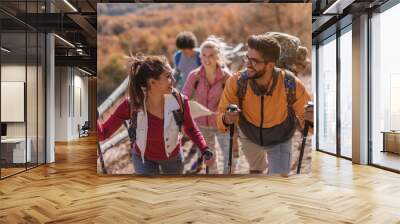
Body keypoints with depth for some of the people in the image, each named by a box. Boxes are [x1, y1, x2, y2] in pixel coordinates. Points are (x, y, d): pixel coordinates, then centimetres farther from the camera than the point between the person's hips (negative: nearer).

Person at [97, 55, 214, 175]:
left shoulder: (179, 100, -27)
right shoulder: (131, 104, -30)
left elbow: (190, 128, -9)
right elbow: (103, 133, -24)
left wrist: (205, 150, -22)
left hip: (173, 156, 2)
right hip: (143, 158, -2)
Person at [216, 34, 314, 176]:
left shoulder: (291, 84, -34)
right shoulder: (236, 82, -32)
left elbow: (306, 118, -21)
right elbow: (221, 116, -24)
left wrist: (309, 118, -44)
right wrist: (226, 119, -47)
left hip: (280, 140, -2)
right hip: (249, 136, 2)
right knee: (256, 170, 30)